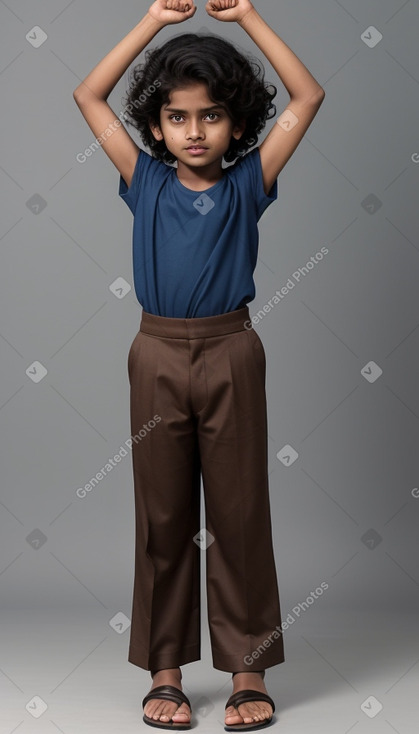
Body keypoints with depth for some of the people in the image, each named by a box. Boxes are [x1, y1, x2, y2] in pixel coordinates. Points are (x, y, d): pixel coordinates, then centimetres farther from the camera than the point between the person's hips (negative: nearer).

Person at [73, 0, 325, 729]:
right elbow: (89, 96, 5)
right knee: (163, 513, 8)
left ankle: (249, 669, 16)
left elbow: (308, 97, -2)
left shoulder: (247, 184, 2)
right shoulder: (146, 182, 5)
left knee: (240, 510, 5)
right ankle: (165, 669, 19)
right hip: (158, 354, 1)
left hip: (230, 354, -1)